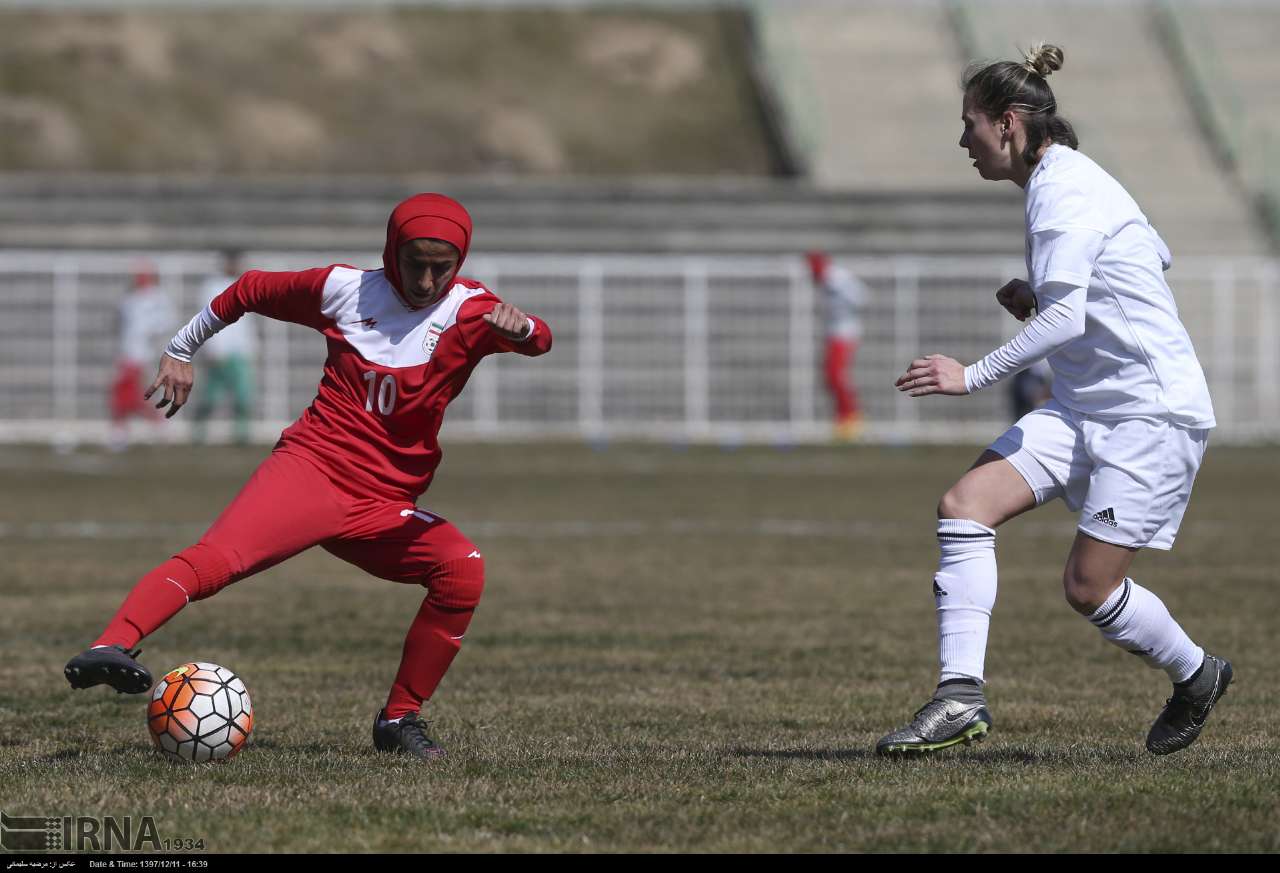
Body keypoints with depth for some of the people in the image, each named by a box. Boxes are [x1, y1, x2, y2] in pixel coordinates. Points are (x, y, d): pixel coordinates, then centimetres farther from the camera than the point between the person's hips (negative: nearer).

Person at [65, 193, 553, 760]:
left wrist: (521, 329, -42)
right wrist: (181, 350, 28)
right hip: (310, 467, -2)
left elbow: (538, 342, -17)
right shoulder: (345, 289, 5)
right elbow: (251, 290, 21)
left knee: (463, 568, -24)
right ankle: (111, 647, -48)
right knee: (220, 557, -29)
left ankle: (399, 721, -10)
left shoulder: (468, 310, 2)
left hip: (384, 509, 2)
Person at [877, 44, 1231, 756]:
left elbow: (1064, 319, -27)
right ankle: (962, 698, -15)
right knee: (965, 503, -9)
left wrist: (974, 375, -22)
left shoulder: (1064, 192, -17)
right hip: (1084, 406, 10)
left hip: (1152, 414, -10)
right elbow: (1157, 258, 26)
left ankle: (1197, 675, 21)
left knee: (1090, 586, -8)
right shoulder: (1063, 181, 14)